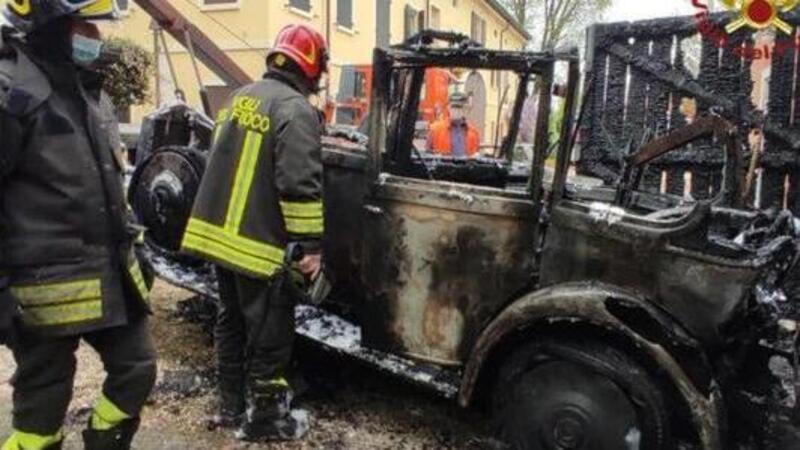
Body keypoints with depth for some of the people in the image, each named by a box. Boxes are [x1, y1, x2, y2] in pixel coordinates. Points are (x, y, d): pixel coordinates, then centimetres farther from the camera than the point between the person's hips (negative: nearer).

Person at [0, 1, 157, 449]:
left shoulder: (89, 90, 14)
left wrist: (131, 249, 22)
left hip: (110, 275, 8)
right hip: (48, 285, -8)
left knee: (137, 370, 16)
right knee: (42, 404, 8)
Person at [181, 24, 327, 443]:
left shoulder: (240, 97, 13)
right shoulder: (295, 109, -15)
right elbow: (299, 186, -22)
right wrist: (310, 245, -16)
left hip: (218, 232, 9)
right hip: (259, 243, -9)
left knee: (231, 322, 20)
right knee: (269, 334, 5)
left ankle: (231, 405, 33)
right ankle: (264, 418, 18)